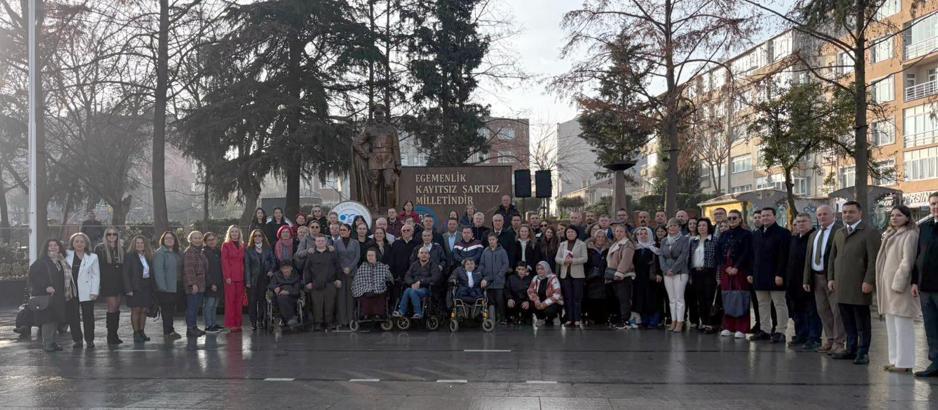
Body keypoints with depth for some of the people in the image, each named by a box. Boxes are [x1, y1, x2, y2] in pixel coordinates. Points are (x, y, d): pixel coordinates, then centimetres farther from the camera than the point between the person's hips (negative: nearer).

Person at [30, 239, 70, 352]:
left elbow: (66, 276, 20)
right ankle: (47, 344, -1)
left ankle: (52, 342, 18)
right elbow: (33, 273, -17)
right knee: (47, 318, -7)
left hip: (59, 296, 7)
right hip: (46, 295, -7)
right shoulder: (42, 261, -7)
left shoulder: (61, 260, 14)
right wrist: (46, 287, -24)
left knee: (55, 319, 10)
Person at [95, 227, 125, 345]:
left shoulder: (121, 248, 11)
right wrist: (98, 283, -9)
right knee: (112, 307, -9)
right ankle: (111, 335, -4)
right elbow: (97, 266, -3)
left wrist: (126, 284, 7)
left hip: (119, 282, 5)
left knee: (117, 308, 6)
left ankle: (114, 334, 13)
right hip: (107, 282, -4)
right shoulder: (100, 249, -1)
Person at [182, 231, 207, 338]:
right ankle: (190, 329, -3)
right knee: (192, 307, -7)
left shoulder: (201, 252, 18)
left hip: (200, 285, 9)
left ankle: (194, 327, 20)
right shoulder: (189, 252, -12)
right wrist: (193, 284, -22)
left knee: (196, 307, 13)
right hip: (192, 285, -9)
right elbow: (188, 269, -18)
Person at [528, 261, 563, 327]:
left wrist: (544, 304, -30)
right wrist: (536, 300, -23)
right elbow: (530, 291, -3)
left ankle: (549, 321, 3)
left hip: (554, 303, -5)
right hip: (541, 302, 5)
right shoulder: (536, 278, 1)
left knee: (549, 310, -36)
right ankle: (541, 319, 4)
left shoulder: (553, 278, -17)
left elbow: (557, 295, -25)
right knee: (531, 303, -24)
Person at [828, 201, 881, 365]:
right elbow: (832, 257, 21)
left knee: (862, 322, 1)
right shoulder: (839, 233, 17)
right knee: (847, 321, 10)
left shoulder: (870, 232, -5)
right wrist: (831, 278, 12)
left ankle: (863, 352, 8)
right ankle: (851, 349, 18)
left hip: (859, 287, -6)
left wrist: (869, 281, -17)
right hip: (841, 286, 6)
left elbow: (873, 260, -11)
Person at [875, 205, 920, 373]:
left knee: (903, 326, -5)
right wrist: (883, 286, 12)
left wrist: (898, 284, -19)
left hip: (900, 286, -9)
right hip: (888, 285, 9)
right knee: (891, 326, 12)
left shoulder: (910, 235, -10)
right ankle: (895, 360, 19)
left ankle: (904, 363, -1)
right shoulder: (889, 235, 17)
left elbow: (907, 262, -16)